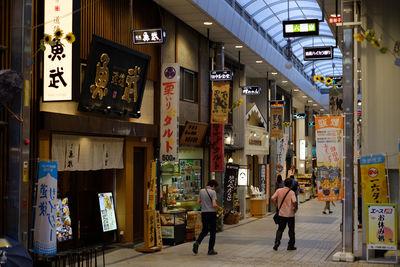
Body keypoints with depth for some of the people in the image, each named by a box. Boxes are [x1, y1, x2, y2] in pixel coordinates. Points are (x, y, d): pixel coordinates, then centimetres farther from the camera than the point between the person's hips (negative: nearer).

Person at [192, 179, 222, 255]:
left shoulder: (201, 191, 5)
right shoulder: (213, 192, -12)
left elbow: (198, 202, 11)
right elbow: (214, 205, -19)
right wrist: (219, 208, 0)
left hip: (203, 213, 5)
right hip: (212, 213, -5)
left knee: (204, 231, 18)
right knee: (212, 232, 6)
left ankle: (197, 242, -6)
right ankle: (211, 250, 8)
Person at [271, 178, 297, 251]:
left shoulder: (279, 191, -1)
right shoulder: (291, 192, -10)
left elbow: (273, 198, -6)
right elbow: (294, 201, -24)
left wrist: (277, 205, 7)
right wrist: (295, 208, -6)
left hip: (281, 214, 3)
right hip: (290, 214, -3)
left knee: (280, 229, 13)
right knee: (291, 230, 11)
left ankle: (277, 241, -6)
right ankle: (290, 245, 15)